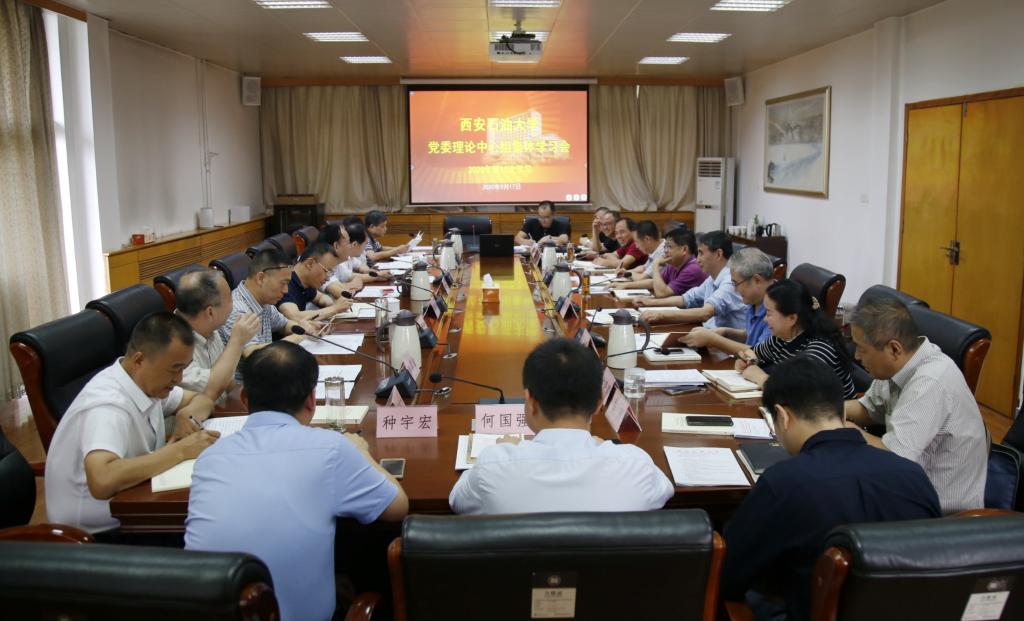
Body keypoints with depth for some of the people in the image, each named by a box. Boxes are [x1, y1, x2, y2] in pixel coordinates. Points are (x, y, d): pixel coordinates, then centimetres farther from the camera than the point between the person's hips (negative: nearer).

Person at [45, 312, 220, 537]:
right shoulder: (108, 405, -26)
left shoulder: (148, 381, -2)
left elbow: (202, 400, 12)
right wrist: (181, 450, -34)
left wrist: (187, 416, -10)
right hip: (100, 533, -7)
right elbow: (102, 481, -41)